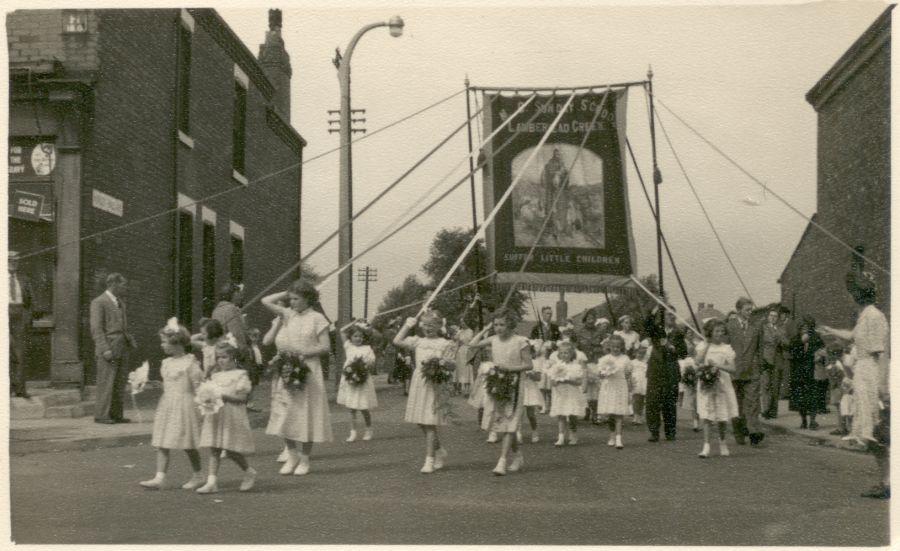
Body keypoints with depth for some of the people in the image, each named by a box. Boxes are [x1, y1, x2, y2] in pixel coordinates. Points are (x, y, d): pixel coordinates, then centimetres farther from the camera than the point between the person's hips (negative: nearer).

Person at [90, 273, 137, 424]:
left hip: (121, 349, 8)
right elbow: (96, 328, -12)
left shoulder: (120, 302, 19)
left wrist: (130, 340, 11)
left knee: (120, 383, 7)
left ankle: (116, 415, 13)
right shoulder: (98, 303, -6)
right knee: (106, 383, -7)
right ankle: (101, 415, -1)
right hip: (107, 349, -8)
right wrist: (105, 349, -19)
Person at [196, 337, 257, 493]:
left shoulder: (240, 375, -5)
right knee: (213, 450, 0)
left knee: (232, 451, -3)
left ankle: (249, 472, 20)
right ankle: (212, 481, 1)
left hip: (232, 417, -6)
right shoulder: (215, 376, 14)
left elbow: (242, 397, -12)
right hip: (215, 415, 6)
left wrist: (223, 395, -20)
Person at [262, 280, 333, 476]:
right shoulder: (288, 315, 8)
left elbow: (325, 346, -8)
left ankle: (304, 460, 12)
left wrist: (302, 354, -15)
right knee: (285, 415, 3)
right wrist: (287, 293, 6)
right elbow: (266, 301, 7)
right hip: (286, 371, 4)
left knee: (305, 415, 2)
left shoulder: (317, 318, -4)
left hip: (307, 371, -4)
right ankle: (292, 456, 16)